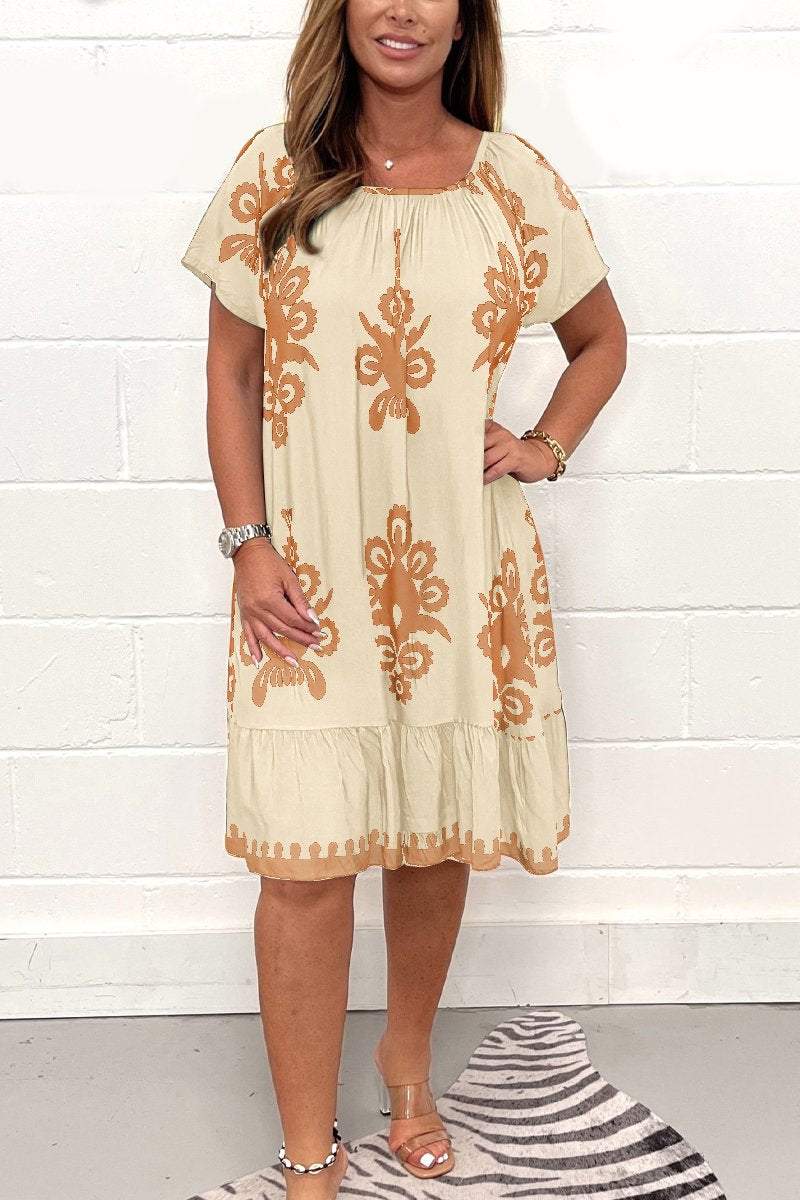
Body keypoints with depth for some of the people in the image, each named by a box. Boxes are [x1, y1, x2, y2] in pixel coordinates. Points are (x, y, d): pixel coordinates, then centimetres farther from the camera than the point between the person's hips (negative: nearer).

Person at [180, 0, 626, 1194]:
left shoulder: (513, 178, 3)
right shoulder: (275, 172, 1)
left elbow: (601, 339, 16)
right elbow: (232, 370, 2)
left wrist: (546, 449, 0)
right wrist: (249, 542, -6)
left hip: (461, 563, 2)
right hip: (310, 568, -1)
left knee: (436, 836, 13)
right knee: (305, 861, -1)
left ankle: (408, 1062, 39)